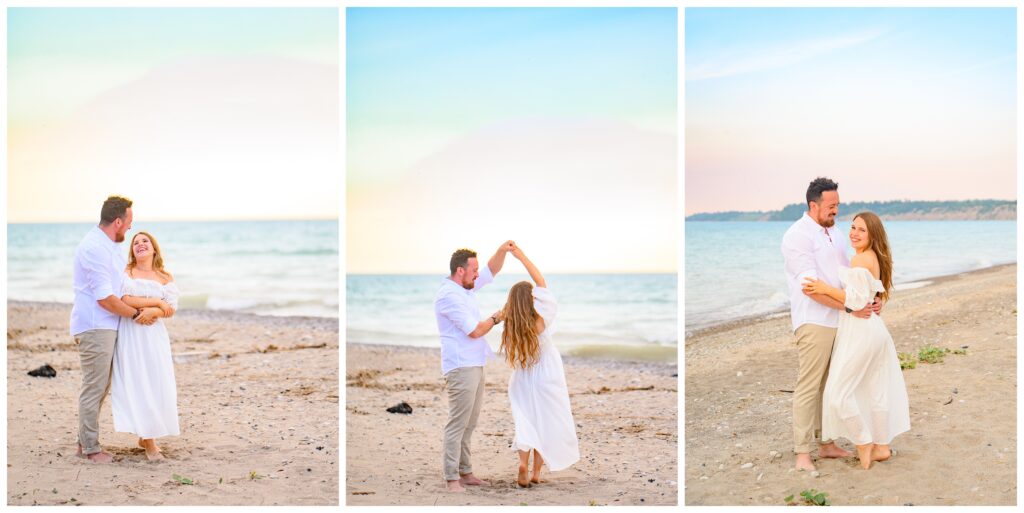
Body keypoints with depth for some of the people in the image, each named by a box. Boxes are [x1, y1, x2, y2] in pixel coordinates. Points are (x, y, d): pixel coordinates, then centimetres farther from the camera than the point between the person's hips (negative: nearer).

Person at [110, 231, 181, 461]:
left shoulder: (165, 278, 12)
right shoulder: (125, 273, 5)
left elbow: (170, 310, 3)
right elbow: (125, 300, -11)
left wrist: (152, 311, -17)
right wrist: (157, 301, -7)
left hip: (154, 335, 3)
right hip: (130, 335, -3)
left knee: (157, 385, -4)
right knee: (136, 384, -7)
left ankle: (146, 436, 10)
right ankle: (149, 442, -4)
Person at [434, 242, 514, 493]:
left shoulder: (466, 287, 11)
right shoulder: (449, 295, -17)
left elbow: (491, 271, 23)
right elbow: (474, 331, -18)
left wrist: (502, 251, 4)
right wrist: (496, 318, -2)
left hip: (474, 366, 10)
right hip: (461, 368, -10)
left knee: (469, 424, 11)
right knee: (458, 424, -9)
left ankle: (465, 472, 17)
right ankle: (452, 479, -7)